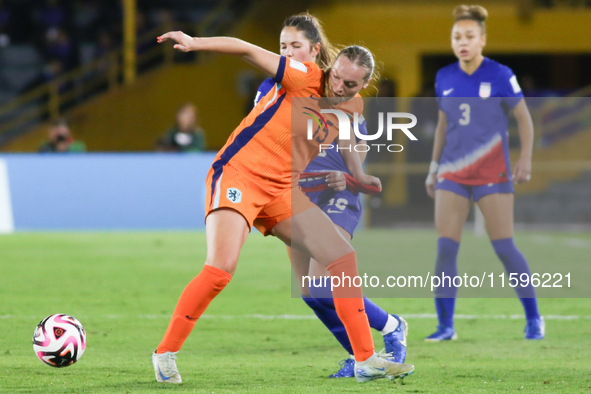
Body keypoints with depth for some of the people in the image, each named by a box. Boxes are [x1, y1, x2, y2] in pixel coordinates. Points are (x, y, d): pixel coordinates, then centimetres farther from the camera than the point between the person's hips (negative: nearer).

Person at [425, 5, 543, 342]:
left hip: (492, 173, -4)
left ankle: (534, 319, 11)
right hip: (453, 173, 4)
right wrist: (434, 167, 14)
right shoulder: (444, 78, 5)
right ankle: (446, 327, 2)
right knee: (445, 248, -5)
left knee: (505, 248, -5)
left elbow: (524, 118, 0)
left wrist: (526, 159, -11)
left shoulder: (500, 75, -7)